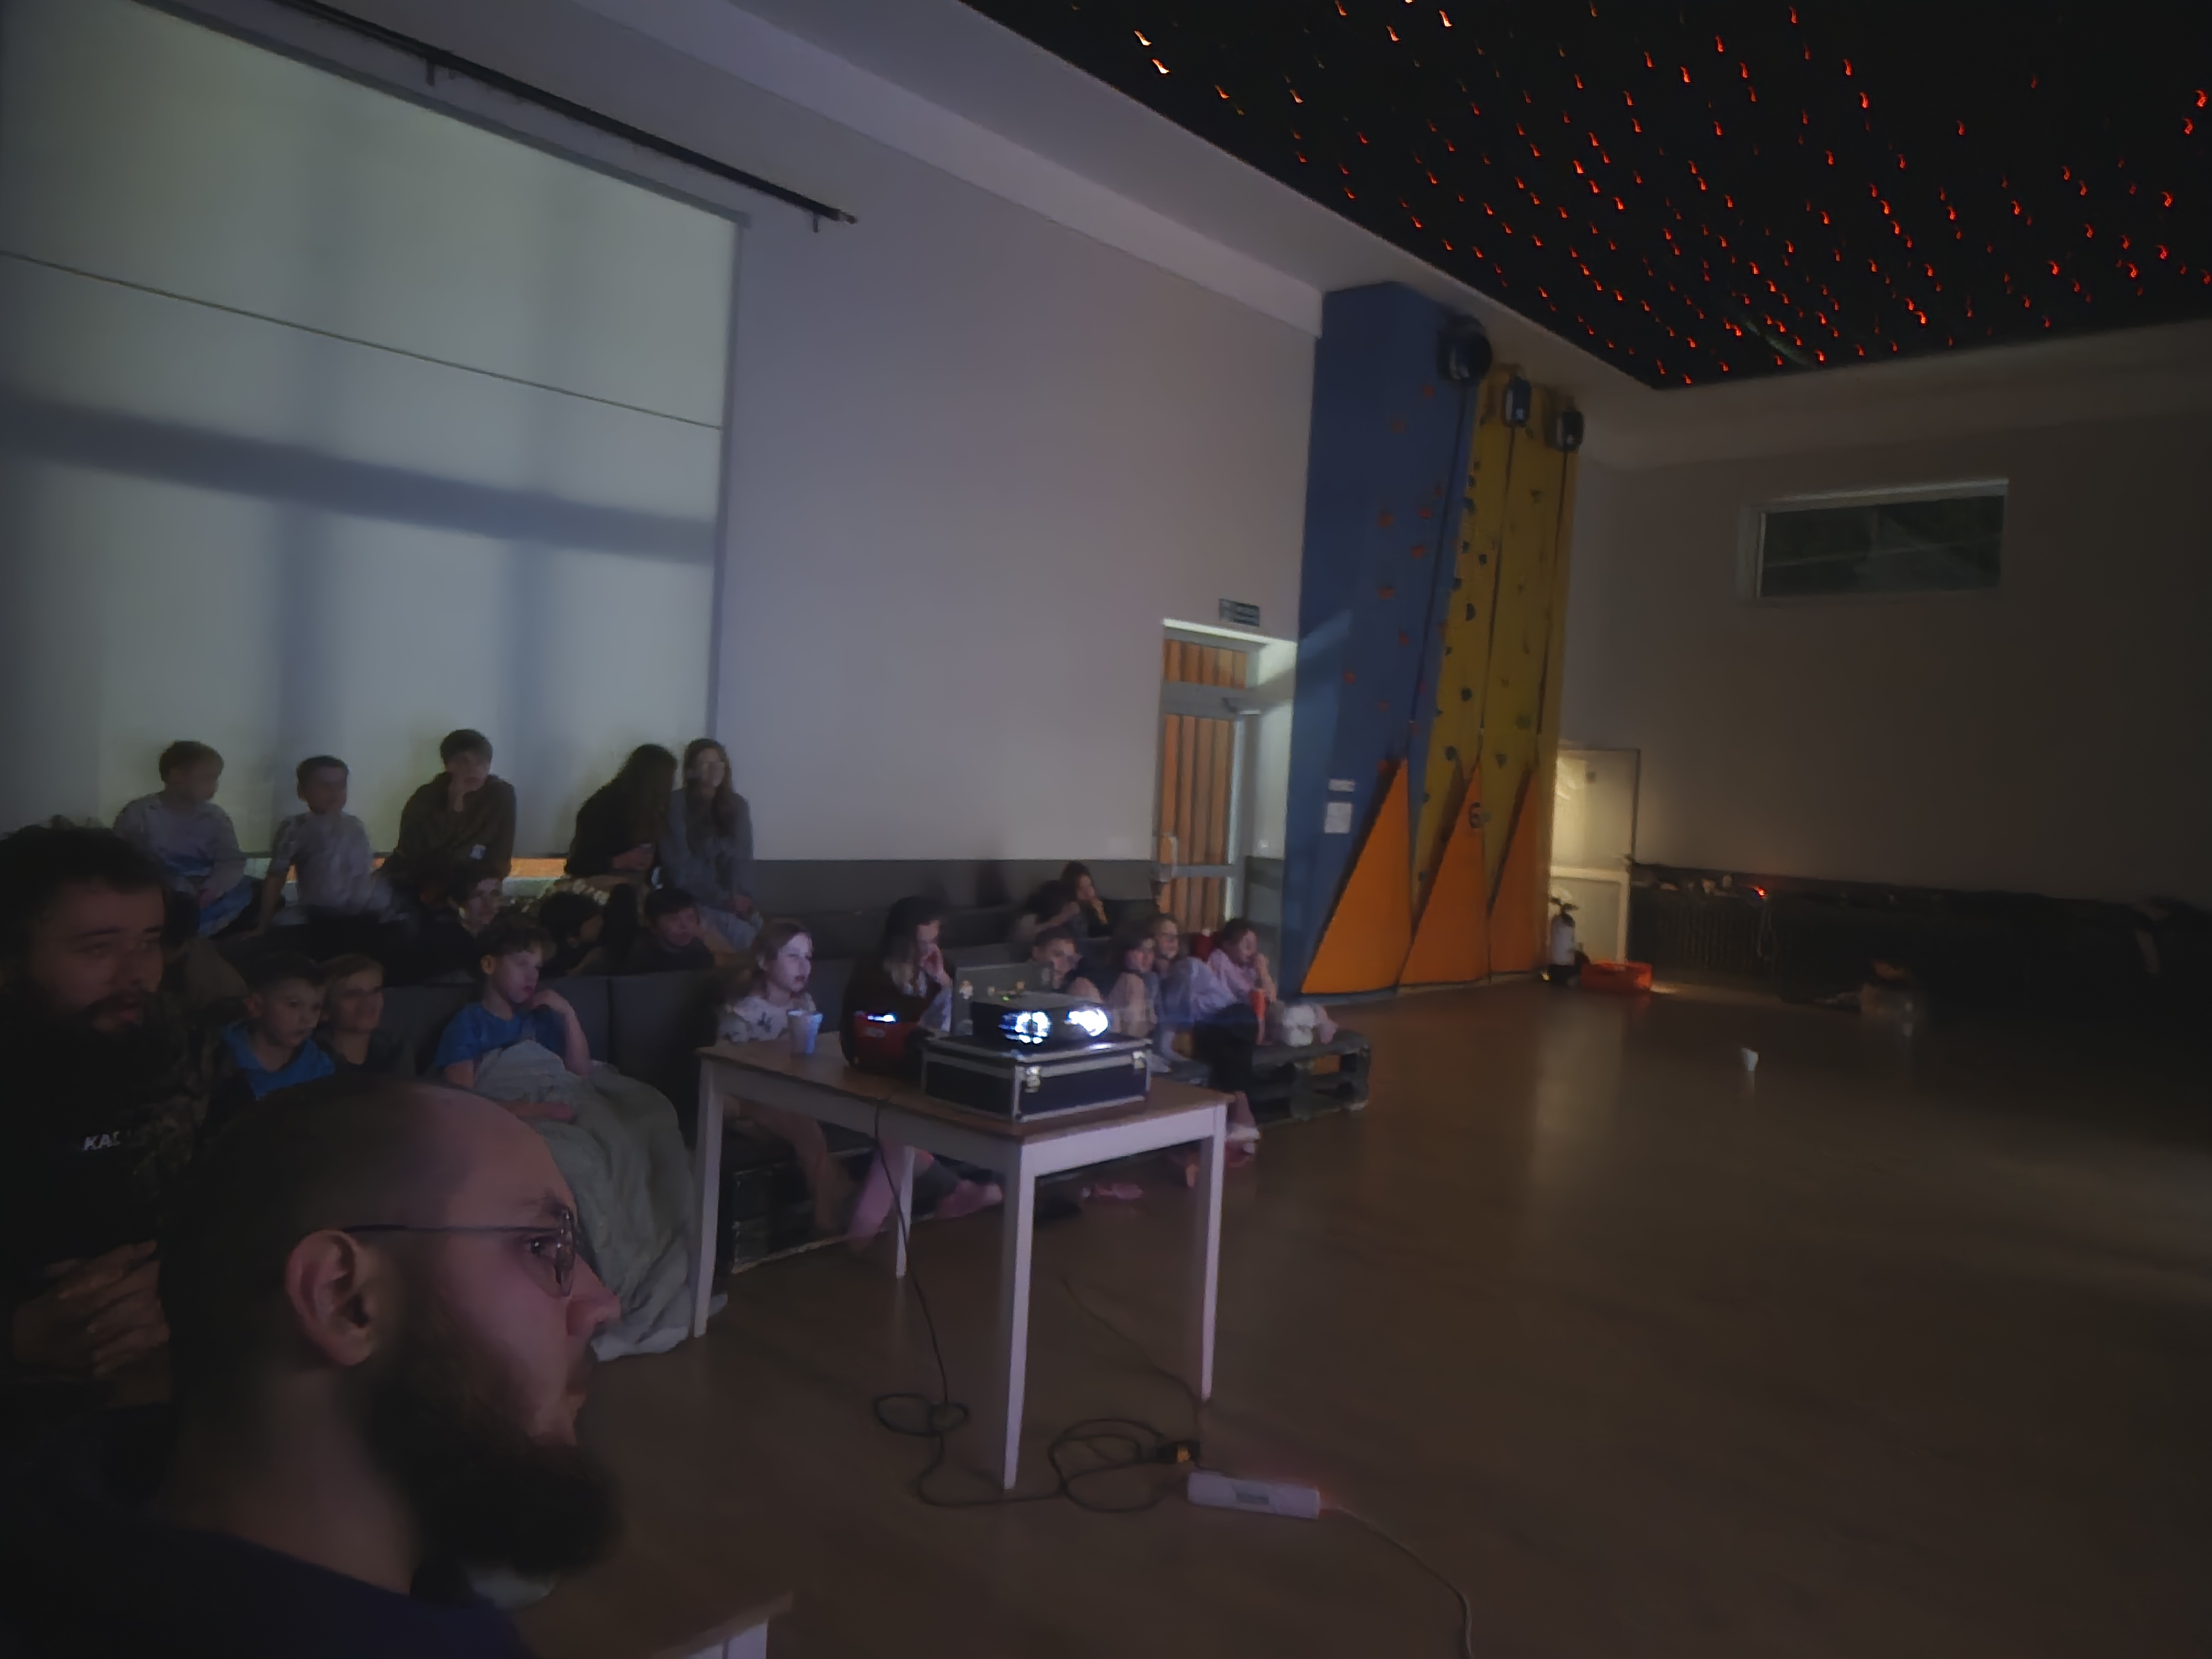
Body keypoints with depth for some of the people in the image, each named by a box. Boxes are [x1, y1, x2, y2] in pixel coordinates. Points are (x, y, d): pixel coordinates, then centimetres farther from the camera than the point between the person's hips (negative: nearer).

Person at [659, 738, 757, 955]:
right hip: (688, 900, -4)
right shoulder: (676, 806, -5)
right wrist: (725, 900, -14)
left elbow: (742, 859, 4)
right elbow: (680, 868, -8)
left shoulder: (737, 806, 9)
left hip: (731, 901, 4)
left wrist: (741, 898, -15)